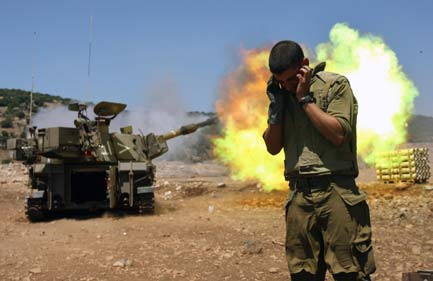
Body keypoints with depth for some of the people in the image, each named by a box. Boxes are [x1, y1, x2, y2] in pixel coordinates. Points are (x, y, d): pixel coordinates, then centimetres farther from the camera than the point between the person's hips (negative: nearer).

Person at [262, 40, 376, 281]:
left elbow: (338, 134, -12)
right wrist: (276, 108, -1)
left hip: (335, 191, -5)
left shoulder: (335, 85, -1)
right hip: (298, 195, 5)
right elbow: (272, 147, 12)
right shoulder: (280, 95, 14)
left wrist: (305, 98, -9)